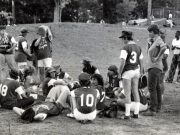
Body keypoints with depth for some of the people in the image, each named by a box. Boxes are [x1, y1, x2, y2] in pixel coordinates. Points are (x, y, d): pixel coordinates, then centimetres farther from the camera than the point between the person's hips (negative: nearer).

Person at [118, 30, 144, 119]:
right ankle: (136, 113, 17)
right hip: (136, 71, 7)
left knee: (127, 93, -2)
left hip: (127, 71, -7)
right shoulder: (138, 47, 7)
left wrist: (119, 73, -11)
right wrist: (140, 73, 19)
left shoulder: (125, 48, -15)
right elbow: (141, 62, 11)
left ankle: (127, 115, 2)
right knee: (135, 91, 13)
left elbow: (122, 62, -21)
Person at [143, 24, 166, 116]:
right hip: (153, 67, 10)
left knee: (152, 88, -12)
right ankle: (158, 107, 22)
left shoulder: (159, 40, -13)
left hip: (155, 67, -10)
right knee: (157, 88, 14)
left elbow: (164, 47, -34)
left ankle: (152, 110, -13)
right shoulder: (155, 41, 16)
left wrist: (157, 58, -26)